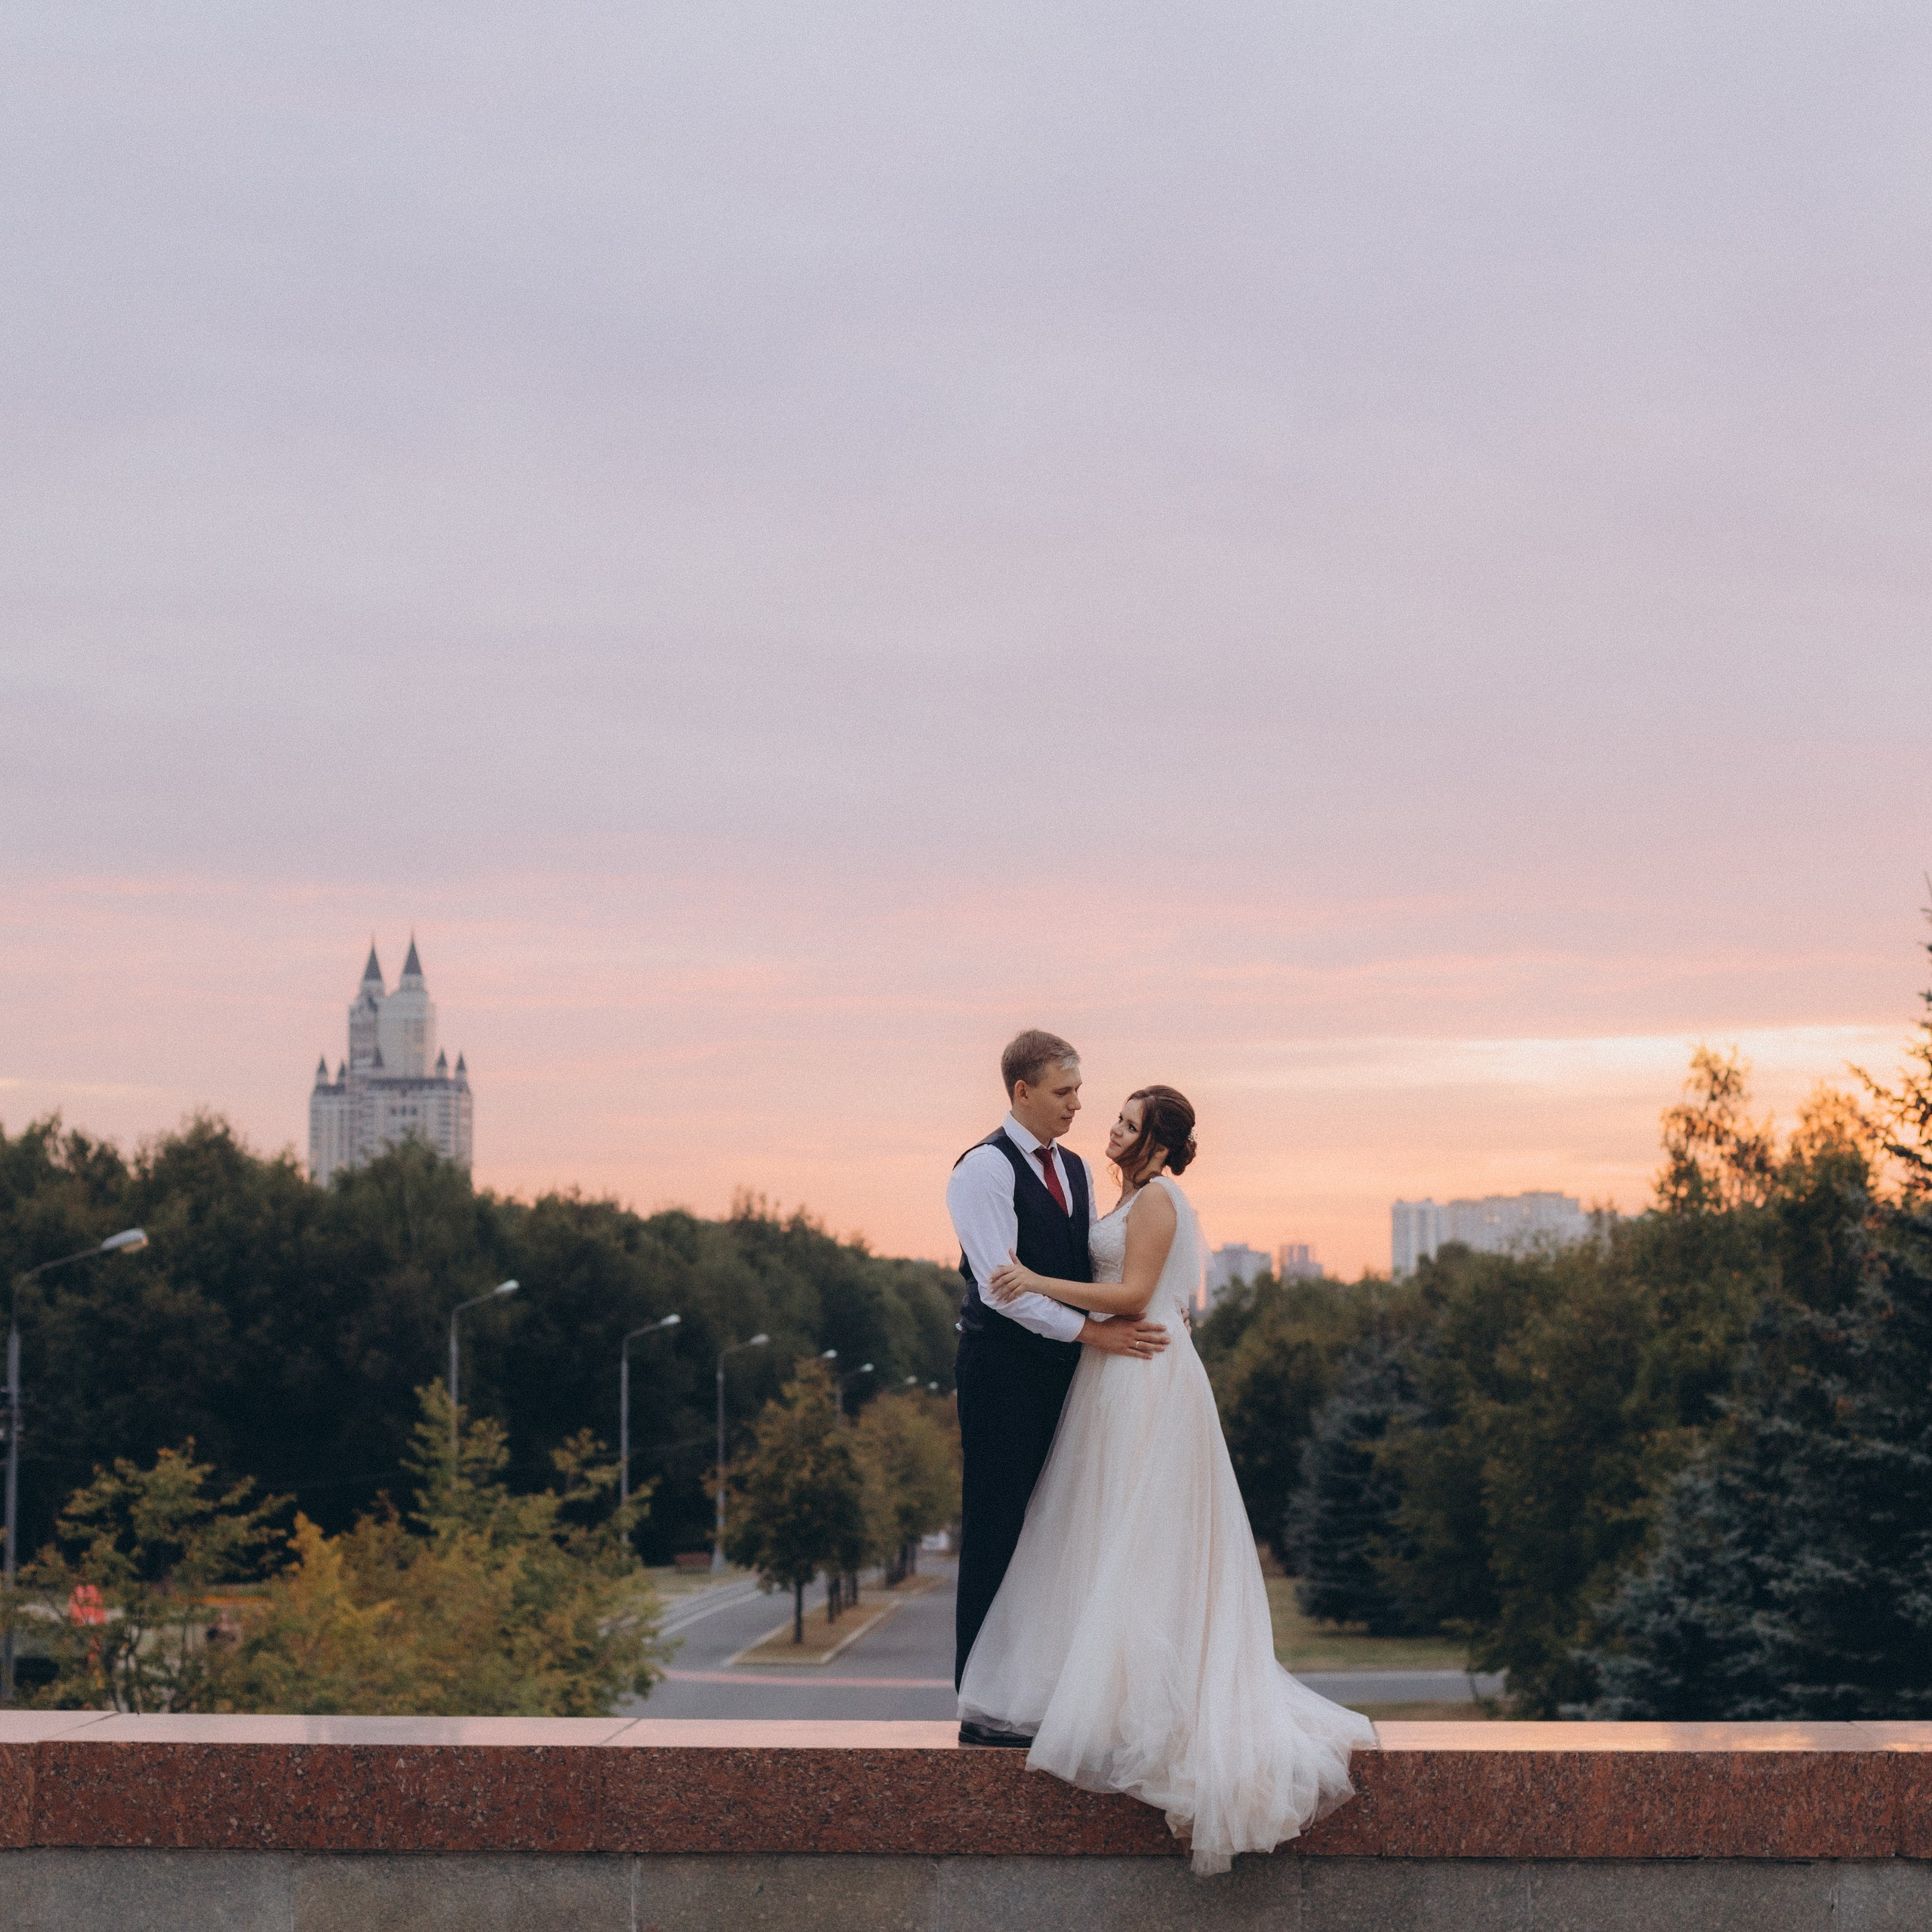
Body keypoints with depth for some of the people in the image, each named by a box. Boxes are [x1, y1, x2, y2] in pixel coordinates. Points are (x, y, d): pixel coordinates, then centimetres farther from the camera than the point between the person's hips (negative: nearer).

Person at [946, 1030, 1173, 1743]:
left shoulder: (1074, 1169, 16)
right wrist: (1091, 1332, -17)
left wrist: (1145, 1314, -1)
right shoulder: (983, 1170, -9)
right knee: (997, 1534, -4)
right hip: (1004, 1370, -8)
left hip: (1062, 1369, 8)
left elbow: (1094, 1272, 18)